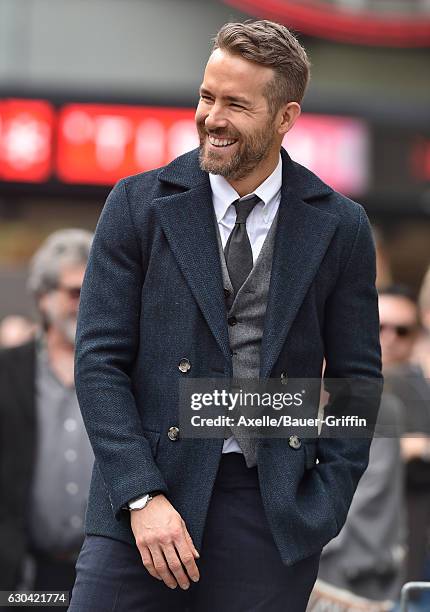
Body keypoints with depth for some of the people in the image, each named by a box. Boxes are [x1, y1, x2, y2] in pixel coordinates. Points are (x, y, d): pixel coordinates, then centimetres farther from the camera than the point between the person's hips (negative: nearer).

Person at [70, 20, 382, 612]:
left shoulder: (339, 226, 5)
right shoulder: (139, 204, 3)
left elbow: (357, 378, 10)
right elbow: (99, 362, 0)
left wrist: (323, 507, -1)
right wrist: (143, 496, -10)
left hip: (273, 510, 0)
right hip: (145, 493, 0)